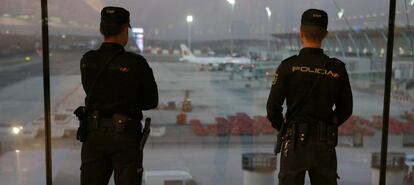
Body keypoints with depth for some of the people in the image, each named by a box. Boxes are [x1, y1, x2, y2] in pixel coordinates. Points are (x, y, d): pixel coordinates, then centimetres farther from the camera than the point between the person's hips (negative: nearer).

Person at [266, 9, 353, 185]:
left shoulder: (289, 66, -9)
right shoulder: (337, 69, -1)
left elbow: (273, 107, -8)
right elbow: (345, 109, 7)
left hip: (296, 140, -2)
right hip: (325, 143, 3)